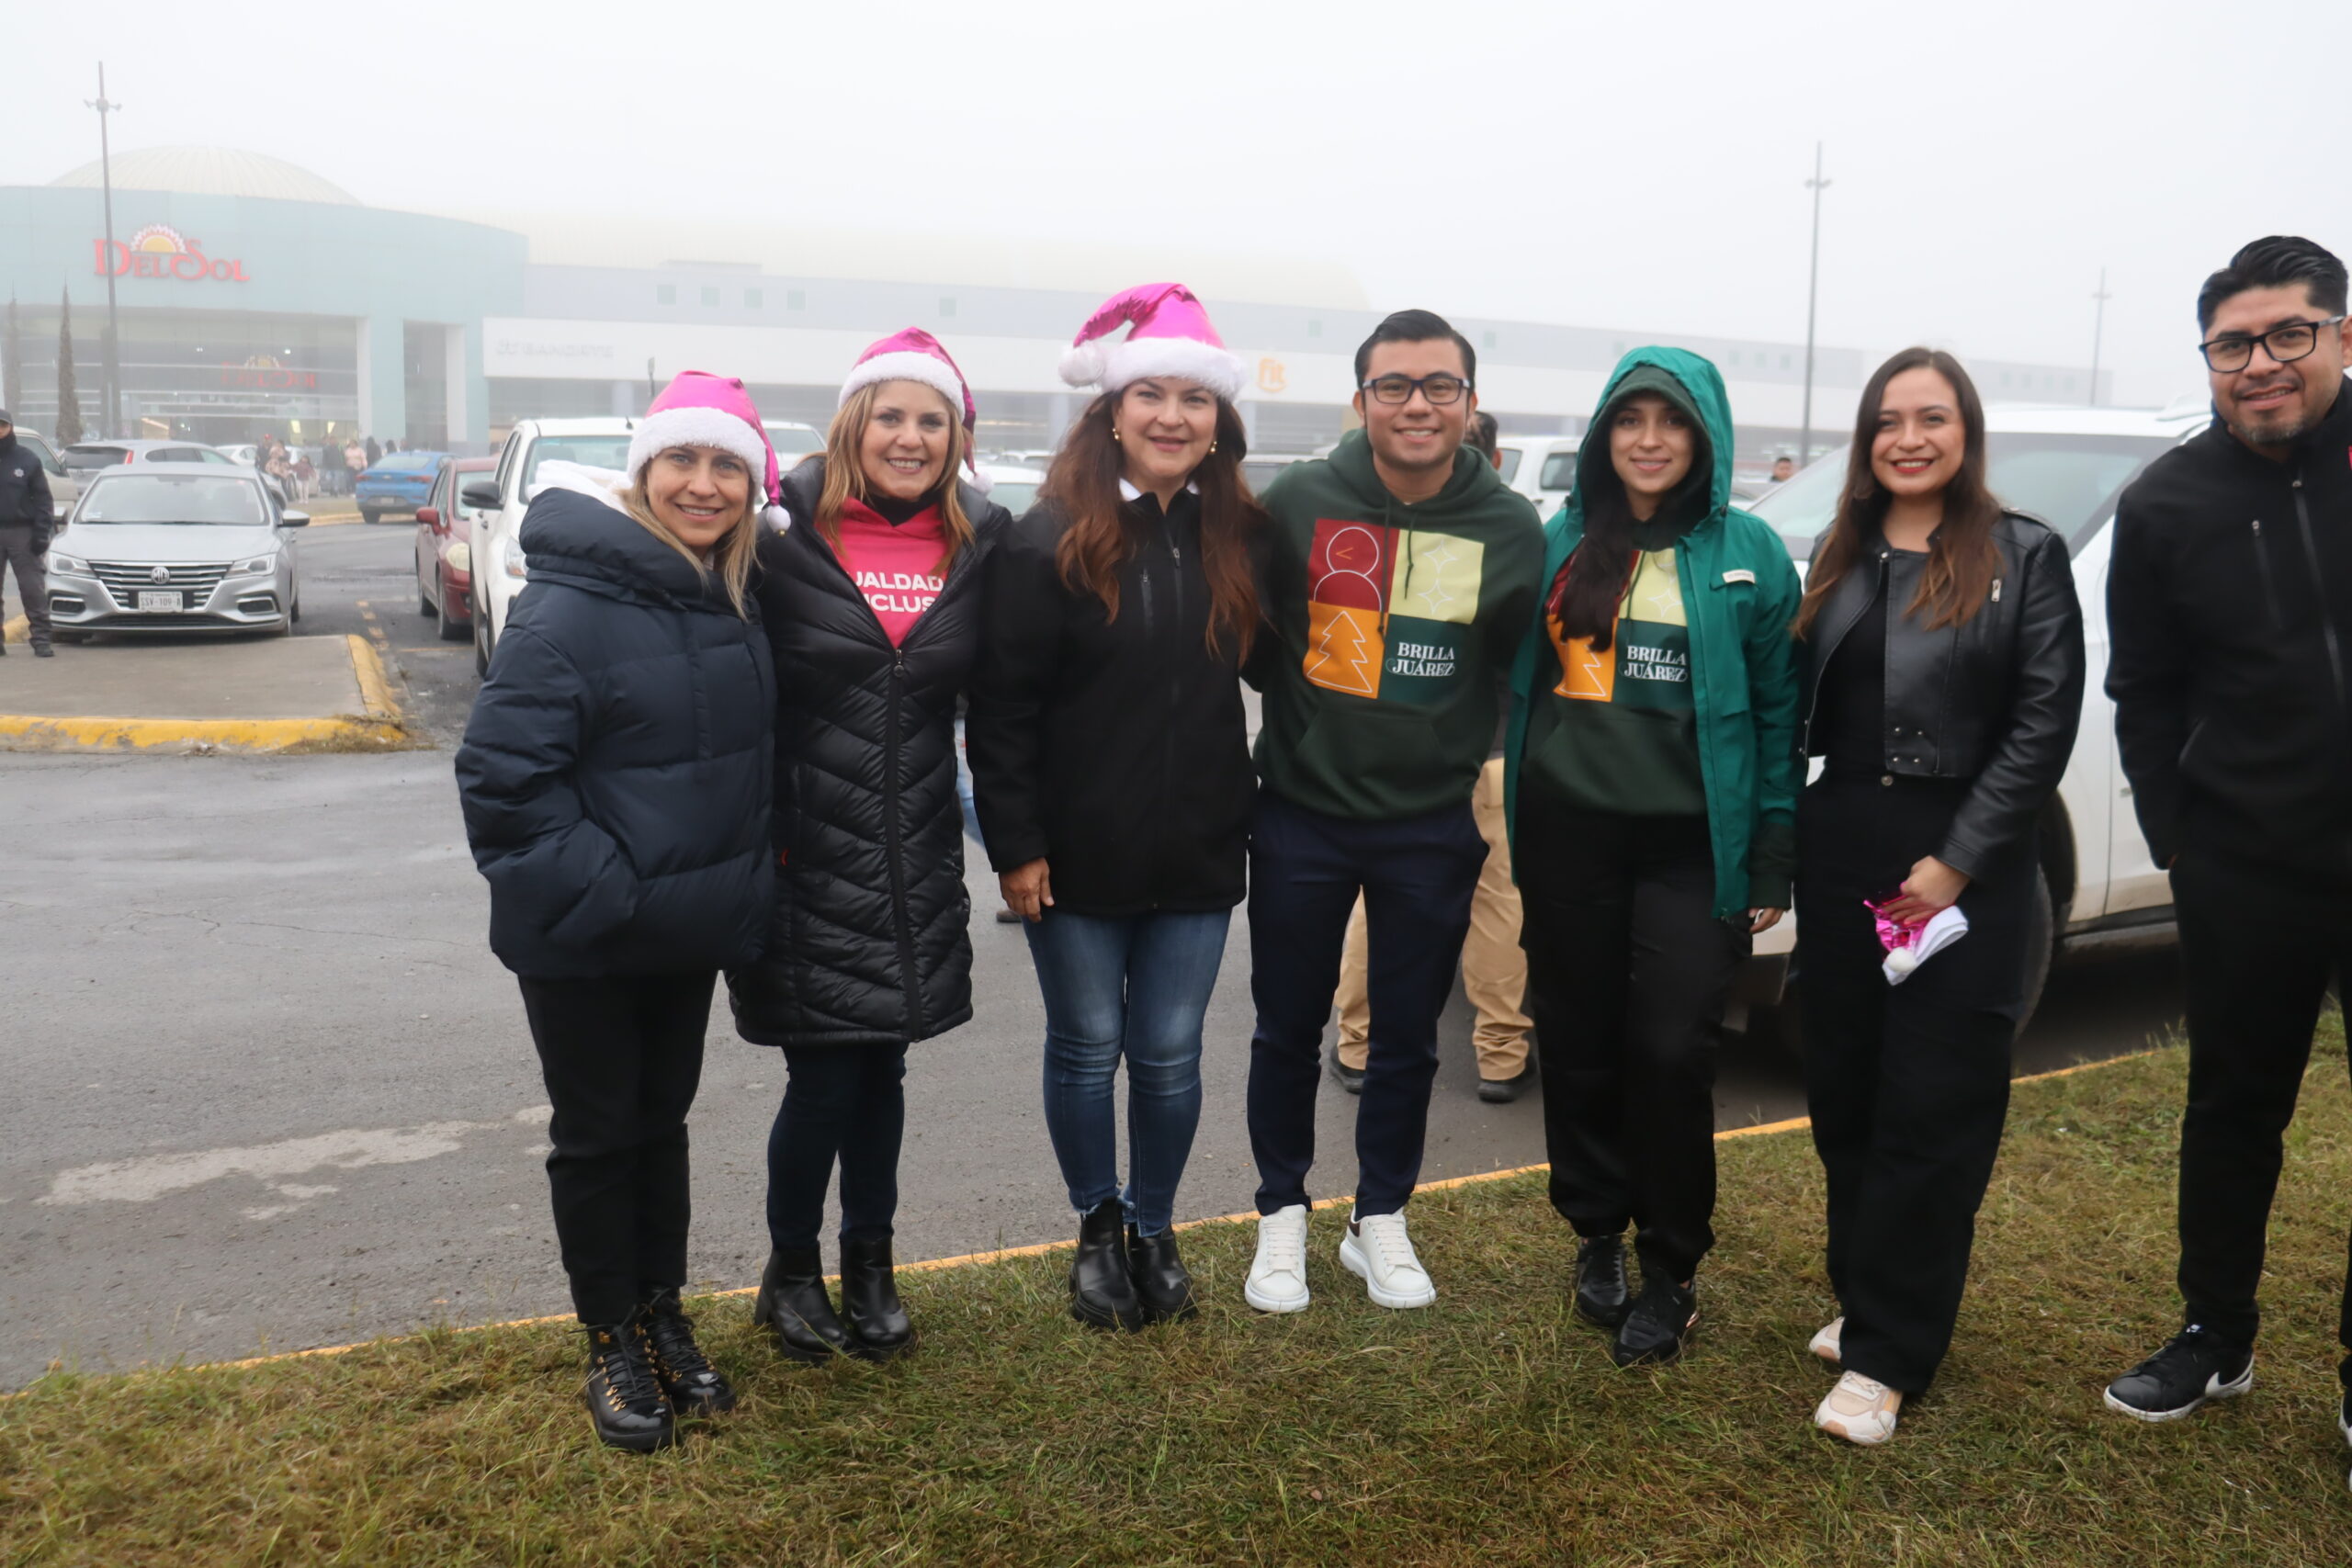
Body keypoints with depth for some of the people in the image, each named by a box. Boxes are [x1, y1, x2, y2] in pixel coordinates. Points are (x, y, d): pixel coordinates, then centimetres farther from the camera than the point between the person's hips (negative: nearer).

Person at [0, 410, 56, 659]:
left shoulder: (28, 459, 3)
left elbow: (42, 498, 3)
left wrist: (41, 533, -6)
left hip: (22, 533, -2)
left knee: (33, 589, -5)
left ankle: (41, 640, -3)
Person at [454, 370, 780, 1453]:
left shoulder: (732, 604, 4)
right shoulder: (572, 607, -20)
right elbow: (502, 775, -22)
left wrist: (739, 881, 7)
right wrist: (603, 893, -22)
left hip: (690, 930, 6)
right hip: (581, 944, -6)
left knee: (662, 1122, 18)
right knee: (598, 1137, 9)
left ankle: (662, 1317, 34)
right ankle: (612, 1345, 26)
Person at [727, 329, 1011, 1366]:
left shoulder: (979, 545, 2)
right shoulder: (787, 535, -8)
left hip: (915, 859, 3)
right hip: (806, 852, -3)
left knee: (881, 1066, 12)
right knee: (823, 1075, 1)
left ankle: (869, 1264, 31)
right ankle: (789, 1271, 25)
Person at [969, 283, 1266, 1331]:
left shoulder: (1239, 537, 2)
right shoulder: (1050, 540, -9)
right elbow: (1001, 705, -10)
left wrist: (1248, 815, 5)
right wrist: (1014, 843, -13)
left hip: (1197, 851, 3)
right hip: (1078, 851, -3)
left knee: (1170, 1053, 12)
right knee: (1086, 1048, 12)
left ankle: (1154, 1230, 32)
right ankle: (1098, 1230, 32)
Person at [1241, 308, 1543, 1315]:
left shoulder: (1511, 529, -4)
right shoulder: (1297, 501, -8)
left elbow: (1526, 675, 6)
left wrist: (1500, 797, 3)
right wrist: (1304, 707, 1)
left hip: (1434, 826, 1)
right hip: (1302, 815, -1)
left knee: (1408, 1037, 12)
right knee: (1288, 1030, 11)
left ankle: (1379, 1221, 31)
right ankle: (1283, 1215, 30)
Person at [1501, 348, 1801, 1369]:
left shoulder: (1748, 554, 1)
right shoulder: (1560, 543, 7)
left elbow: (1778, 710, 1)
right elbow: (1519, 679, 12)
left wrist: (1771, 860, -3)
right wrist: (1517, 820, 7)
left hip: (1691, 843, -2)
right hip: (1569, 834, 3)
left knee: (1670, 1052, -5)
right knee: (1578, 1045, 9)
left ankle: (1670, 1272, 14)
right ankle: (1597, 1235, 29)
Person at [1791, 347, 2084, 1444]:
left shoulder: (2025, 557, -2)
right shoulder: (1840, 560, 12)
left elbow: (2044, 723, -8)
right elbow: (1803, 707, 11)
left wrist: (1958, 862, -13)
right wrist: (1776, 841, 1)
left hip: (1964, 869, -4)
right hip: (1841, 856, 5)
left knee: (1932, 1110, -1)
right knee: (1845, 1095, 10)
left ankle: (1885, 1355, 5)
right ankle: (1863, 1298, 27)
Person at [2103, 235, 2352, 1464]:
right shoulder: (2168, 505, -1)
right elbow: (2143, 696, 6)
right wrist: (2176, 843, 2)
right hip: (2246, 873, 2)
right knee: (2234, 1109, 15)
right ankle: (2214, 1339, 32)